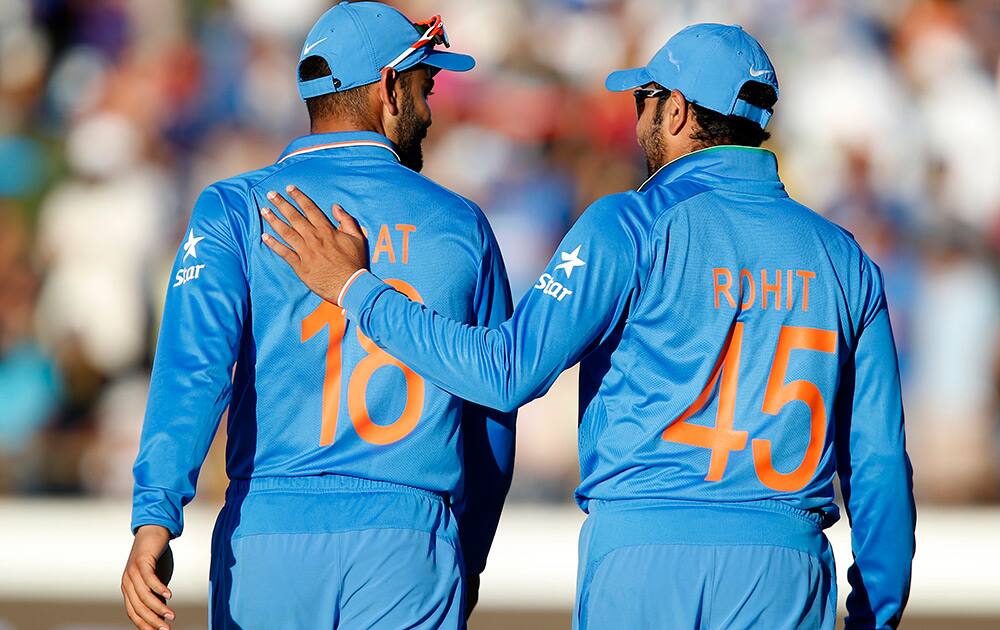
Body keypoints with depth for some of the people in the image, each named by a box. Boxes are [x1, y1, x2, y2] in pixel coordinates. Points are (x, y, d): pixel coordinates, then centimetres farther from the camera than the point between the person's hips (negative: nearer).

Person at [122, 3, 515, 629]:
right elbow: (494, 417, 15)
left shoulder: (238, 209, 3)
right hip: (410, 549, 0)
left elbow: (194, 365, -13)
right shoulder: (461, 225, 9)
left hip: (268, 535, 0)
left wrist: (156, 514, -21)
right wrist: (469, 559, 28)